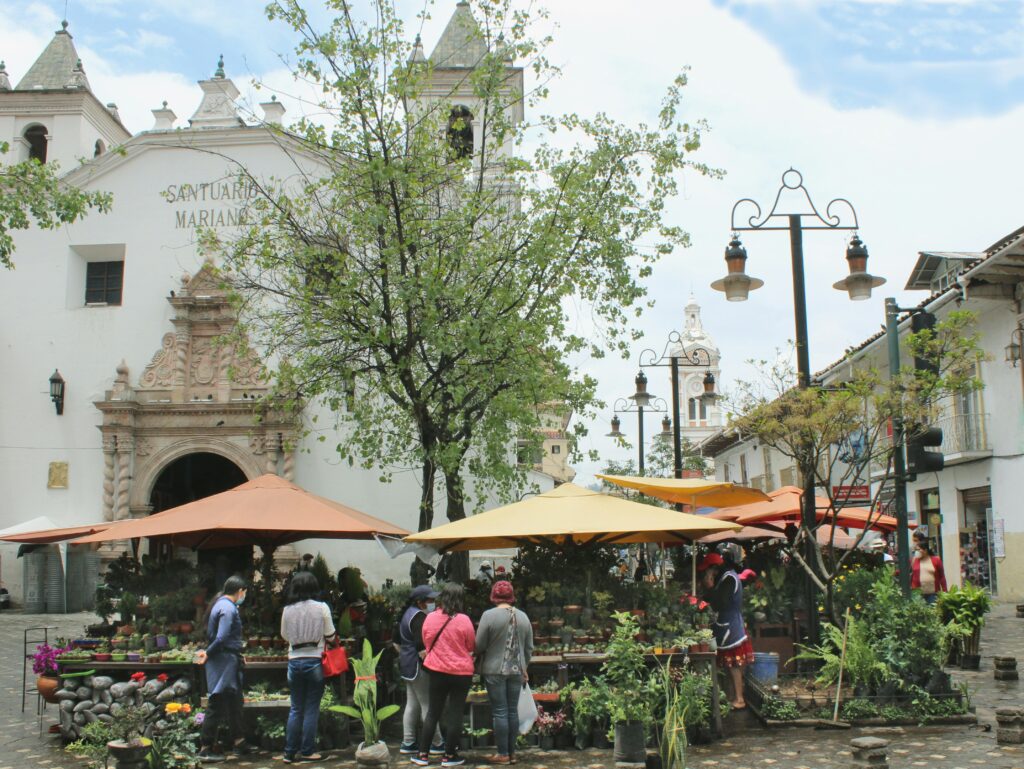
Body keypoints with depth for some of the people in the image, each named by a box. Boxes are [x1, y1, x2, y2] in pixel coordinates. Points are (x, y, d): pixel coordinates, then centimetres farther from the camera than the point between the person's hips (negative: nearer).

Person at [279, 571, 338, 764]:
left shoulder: (288, 609, 0)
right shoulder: (321, 607, -6)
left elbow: (284, 635, 11)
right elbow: (331, 637, -2)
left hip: (294, 661, 3)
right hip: (314, 660, -2)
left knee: (295, 709, 11)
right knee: (311, 709, 5)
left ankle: (290, 752, 13)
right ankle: (307, 751, 8)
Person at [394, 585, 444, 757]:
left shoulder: (408, 613, 14)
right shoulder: (419, 616, -19)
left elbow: (395, 636, 24)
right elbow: (421, 644, -26)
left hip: (407, 664, 11)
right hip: (418, 666, -11)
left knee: (412, 704, 14)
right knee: (428, 705, -3)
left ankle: (408, 743, 17)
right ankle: (437, 744, 3)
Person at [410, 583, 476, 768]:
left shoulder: (430, 618, -5)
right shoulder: (463, 620, -14)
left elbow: (426, 643, 8)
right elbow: (472, 646, -2)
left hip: (437, 671, 3)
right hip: (461, 672, -3)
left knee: (432, 713, 13)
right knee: (455, 714, 6)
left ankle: (423, 754, 16)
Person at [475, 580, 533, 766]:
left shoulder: (489, 615, -11)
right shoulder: (523, 616, 5)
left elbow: (479, 645, -9)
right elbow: (529, 648, 10)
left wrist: (478, 659, 12)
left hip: (495, 670, -4)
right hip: (516, 670, 4)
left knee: (500, 712, 0)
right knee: (513, 711, 11)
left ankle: (503, 754, 3)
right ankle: (512, 752, 16)